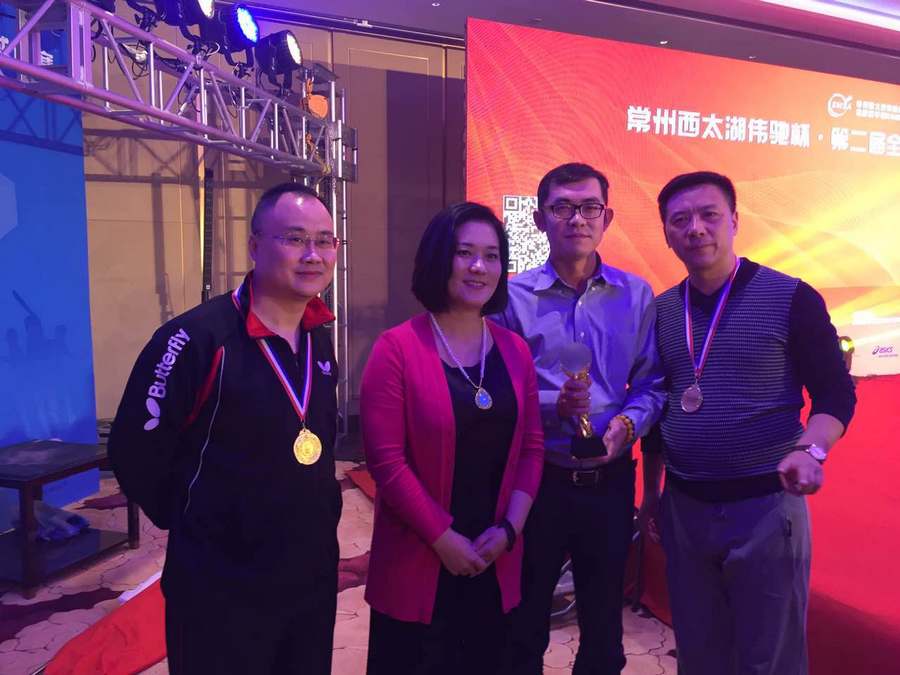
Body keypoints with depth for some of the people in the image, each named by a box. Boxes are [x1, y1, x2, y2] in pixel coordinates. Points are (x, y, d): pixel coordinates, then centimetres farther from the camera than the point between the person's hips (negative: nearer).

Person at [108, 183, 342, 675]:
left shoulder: (320, 339, 2)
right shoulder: (197, 339, -21)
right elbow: (135, 455, -14)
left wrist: (310, 518, 11)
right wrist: (195, 524, -3)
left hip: (314, 573, 7)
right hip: (221, 589, -6)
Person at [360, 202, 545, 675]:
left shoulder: (515, 351, 4)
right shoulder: (397, 349, -12)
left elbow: (531, 447, 5)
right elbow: (386, 460, -15)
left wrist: (509, 529, -5)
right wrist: (444, 539, -13)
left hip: (495, 561, 4)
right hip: (418, 563, -4)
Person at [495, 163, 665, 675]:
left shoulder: (637, 296, 1)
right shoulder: (514, 297, -7)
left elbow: (652, 384, 1)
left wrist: (626, 424, -17)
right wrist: (554, 406, -24)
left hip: (610, 480, 2)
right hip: (536, 479, -2)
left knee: (604, 622, 22)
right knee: (525, 623, 18)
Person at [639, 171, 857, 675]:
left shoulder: (791, 299, -8)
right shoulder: (661, 310, 4)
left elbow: (837, 393, -6)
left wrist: (811, 452, -27)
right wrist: (652, 491, 13)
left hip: (765, 506, -4)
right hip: (682, 507, 4)